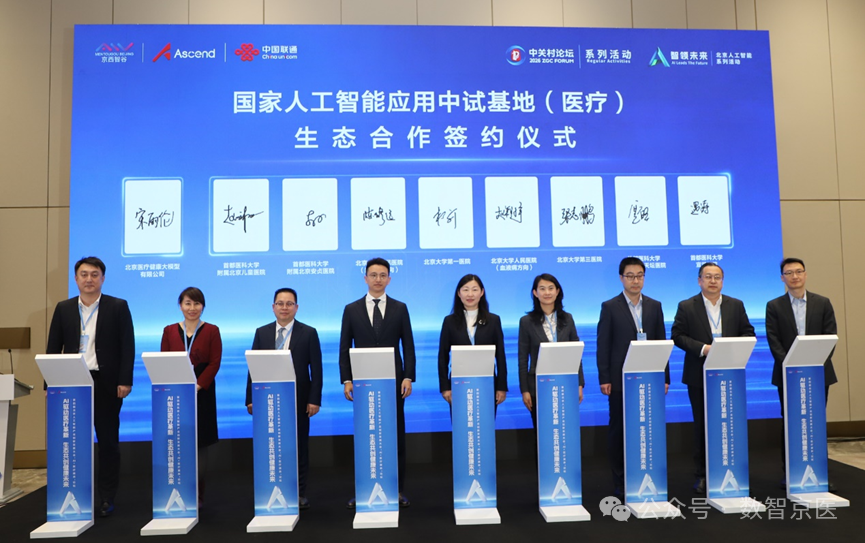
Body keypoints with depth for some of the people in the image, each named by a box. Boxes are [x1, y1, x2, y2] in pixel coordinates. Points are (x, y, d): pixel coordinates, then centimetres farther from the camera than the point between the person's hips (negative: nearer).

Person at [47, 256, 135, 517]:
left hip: (107, 383, -2)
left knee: (108, 440, 4)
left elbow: (127, 346, -4)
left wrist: (125, 381, -12)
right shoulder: (63, 308, 8)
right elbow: (53, 348, 8)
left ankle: (107, 497, 14)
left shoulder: (118, 307, 0)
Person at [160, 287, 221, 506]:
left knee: (199, 443, 1)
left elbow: (215, 362, -3)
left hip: (201, 393, -2)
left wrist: (197, 385, -14)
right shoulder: (169, 331, 10)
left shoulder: (211, 331, 3)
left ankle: (197, 494, 9)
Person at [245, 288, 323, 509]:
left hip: (298, 400, -1)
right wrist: (251, 398, 1)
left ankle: (299, 493, 17)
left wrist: (314, 399, -8)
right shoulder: (262, 333, 8)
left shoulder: (308, 333, 1)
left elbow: (316, 369, -2)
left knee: (299, 447, 7)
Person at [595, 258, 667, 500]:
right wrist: (604, 379, -8)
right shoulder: (610, 307, 0)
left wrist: (664, 377, 5)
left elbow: (661, 342, 10)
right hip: (620, 379, -2)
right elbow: (603, 345, -3)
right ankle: (620, 483, 13)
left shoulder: (655, 306, 9)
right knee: (618, 430, 4)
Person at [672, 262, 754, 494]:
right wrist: (703, 348, -17)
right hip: (699, 376, -2)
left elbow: (748, 332, 9)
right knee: (702, 425, 5)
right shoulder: (686, 307, 0)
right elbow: (677, 335, -5)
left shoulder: (736, 305, 9)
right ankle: (702, 475, 12)